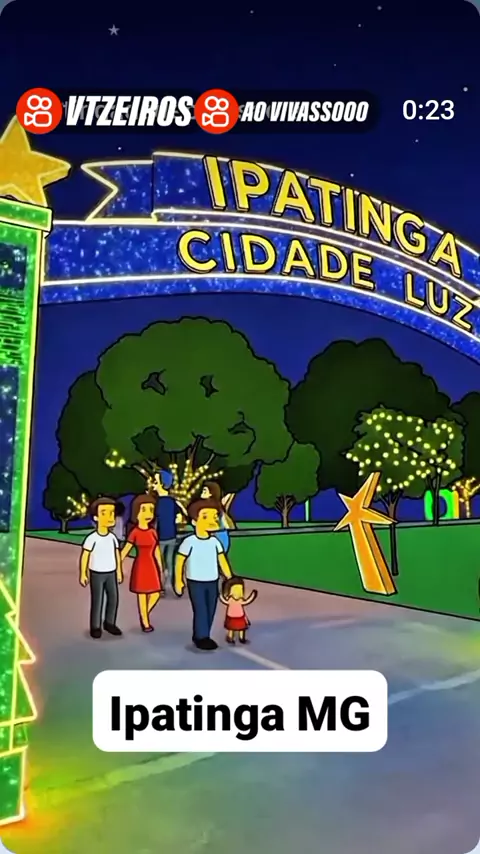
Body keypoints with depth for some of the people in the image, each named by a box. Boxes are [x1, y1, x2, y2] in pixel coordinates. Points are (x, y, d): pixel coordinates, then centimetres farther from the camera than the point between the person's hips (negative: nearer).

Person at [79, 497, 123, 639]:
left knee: (114, 598, 7)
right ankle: (95, 626, 13)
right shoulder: (92, 538, -16)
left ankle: (110, 623, 23)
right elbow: (84, 556, -11)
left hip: (111, 574, 5)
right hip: (97, 574, -5)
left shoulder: (113, 537, 1)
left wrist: (119, 571, 13)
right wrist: (83, 574, -9)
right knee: (97, 600, 1)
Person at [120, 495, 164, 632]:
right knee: (142, 595, 4)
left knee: (155, 594, 7)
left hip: (152, 565, 5)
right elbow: (126, 549, -9)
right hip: (141, 565, -5)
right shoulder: (135, 532, -11)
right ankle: (145, 622, 15)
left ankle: (144, 615, 28)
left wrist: (160, 567, 15)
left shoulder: (153, 532, 4)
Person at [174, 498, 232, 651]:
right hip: (195, 582, -5)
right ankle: (201, 637, 10)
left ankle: (204, 636, 22)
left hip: (212, 582, 5)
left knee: (210, 611, 9)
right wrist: (178, 581, -7)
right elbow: (179, 561, -9)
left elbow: (222, 560, 6)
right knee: (200, 610, -3)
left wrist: (229, 578, 5)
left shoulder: (215, 542, 0)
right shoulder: (190, 541, -15)